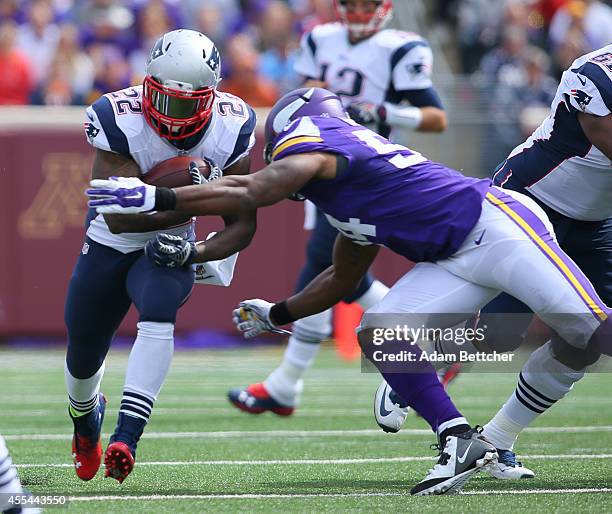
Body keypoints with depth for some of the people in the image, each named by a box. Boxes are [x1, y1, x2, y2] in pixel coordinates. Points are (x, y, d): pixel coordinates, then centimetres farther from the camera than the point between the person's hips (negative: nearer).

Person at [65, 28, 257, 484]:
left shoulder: (231, 130, -19)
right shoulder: (119, 120, -28)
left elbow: (243, 225, -12)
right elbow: (120, 216, -32)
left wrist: (196, 253, -29)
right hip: (108, 246, 0)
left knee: (158, 309, -34)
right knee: (83, 358, 15)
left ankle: (127, 436, -37)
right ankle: (86, 417, 52)